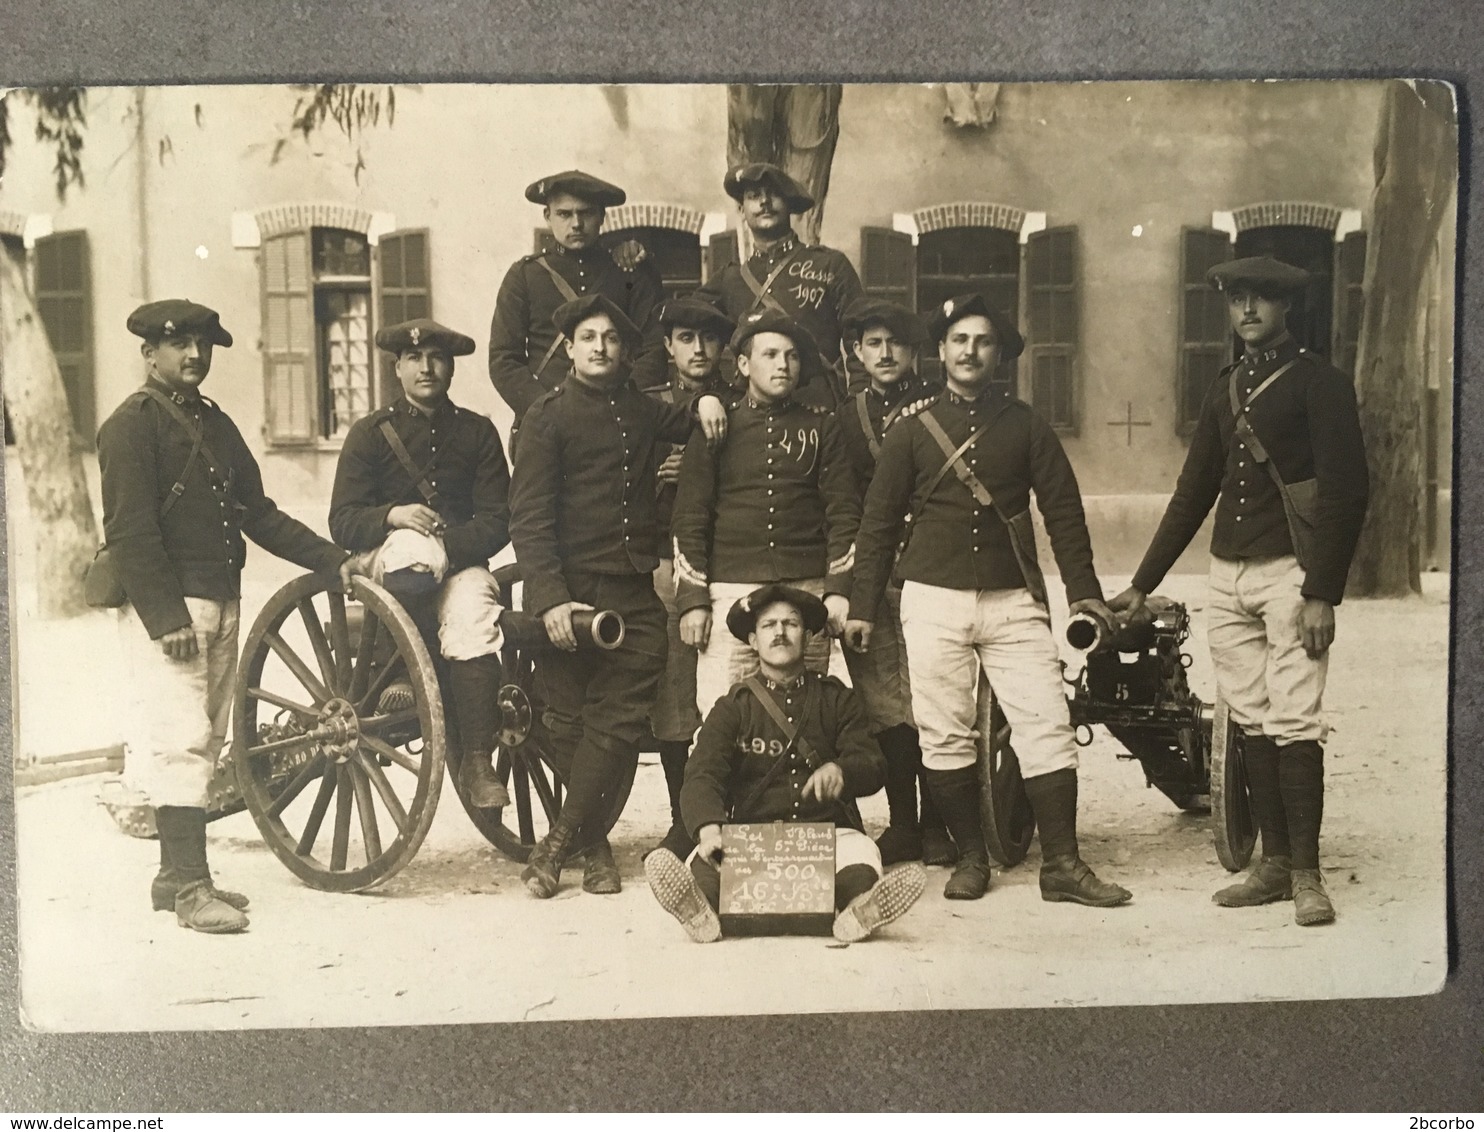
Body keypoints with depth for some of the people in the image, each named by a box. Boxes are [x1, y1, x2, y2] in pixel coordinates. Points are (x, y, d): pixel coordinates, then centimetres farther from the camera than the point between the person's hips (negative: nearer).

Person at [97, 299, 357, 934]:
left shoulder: (215, 424, 19)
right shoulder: (131, 425, -6)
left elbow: (258, 514, 19)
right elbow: (130, 532, -14)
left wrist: (333, 561, 11)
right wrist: (166, 617, -21)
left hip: (221, 604, 8)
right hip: (164, 609, -8)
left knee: (204, 743, 11)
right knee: (183, 741, -11)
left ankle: (174, 875, 20)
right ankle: (190, 888, -8)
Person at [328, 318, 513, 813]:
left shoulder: (478, 432, 10)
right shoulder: (370, 432, 7)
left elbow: (497, 522, 1)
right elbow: (342, 522, -1)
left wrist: (451, 544, -18)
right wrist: (393, 516, -21)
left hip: (460, 563, 1)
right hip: (390, 566, -1)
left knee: (473, 621, -32)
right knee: (415, 546, -38)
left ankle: (477, 762, -24)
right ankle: (396, 675, -21)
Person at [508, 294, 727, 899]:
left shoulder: (643, 411, 17)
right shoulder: (548, 417, 2)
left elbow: (675, 422, 40)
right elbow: (529, 518, -6)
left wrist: (703, 402, 15)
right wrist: (550, 598, -18)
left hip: (637, 596, 4)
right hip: (572, 594, -4)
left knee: (620, 723, -5)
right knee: (571, 724, 2)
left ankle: (558, 844, 4)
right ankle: (594, 845, 19)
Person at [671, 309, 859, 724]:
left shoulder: (820, 426, 12)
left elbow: (844, 511, 8)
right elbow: (690, 519, 6)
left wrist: (839, 590, -2)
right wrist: (692, 600, -1)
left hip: (806, 589, 1)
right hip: (731, 590, -1)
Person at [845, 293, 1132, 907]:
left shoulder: (1025, 425, 9)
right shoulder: (911, 430, 8)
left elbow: (1063, 510, 9)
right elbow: (879, 523, 8)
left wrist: (1083, 590, 0)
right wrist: (862, 606, 4)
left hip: (1014, 602, 0)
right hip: (934, 601, 0)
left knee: (1048, 727, -6)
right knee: (944, 735, 1)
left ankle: (1061, 865, 0)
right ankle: (970, 857, 14)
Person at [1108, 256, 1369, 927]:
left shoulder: (1319, 383, -1)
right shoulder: (1225, 390, 17)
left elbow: (1346, 490, -7)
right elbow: (1193, 492, 19)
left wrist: (1322, 594, -14)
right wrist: (1142, 584, 17)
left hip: (1290, 572, -6)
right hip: (1228, 576, 6)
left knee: (1293, 722, -9)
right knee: (1251, 723, 6)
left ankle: (1307, 874, -2)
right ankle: (1273, 864, 13)